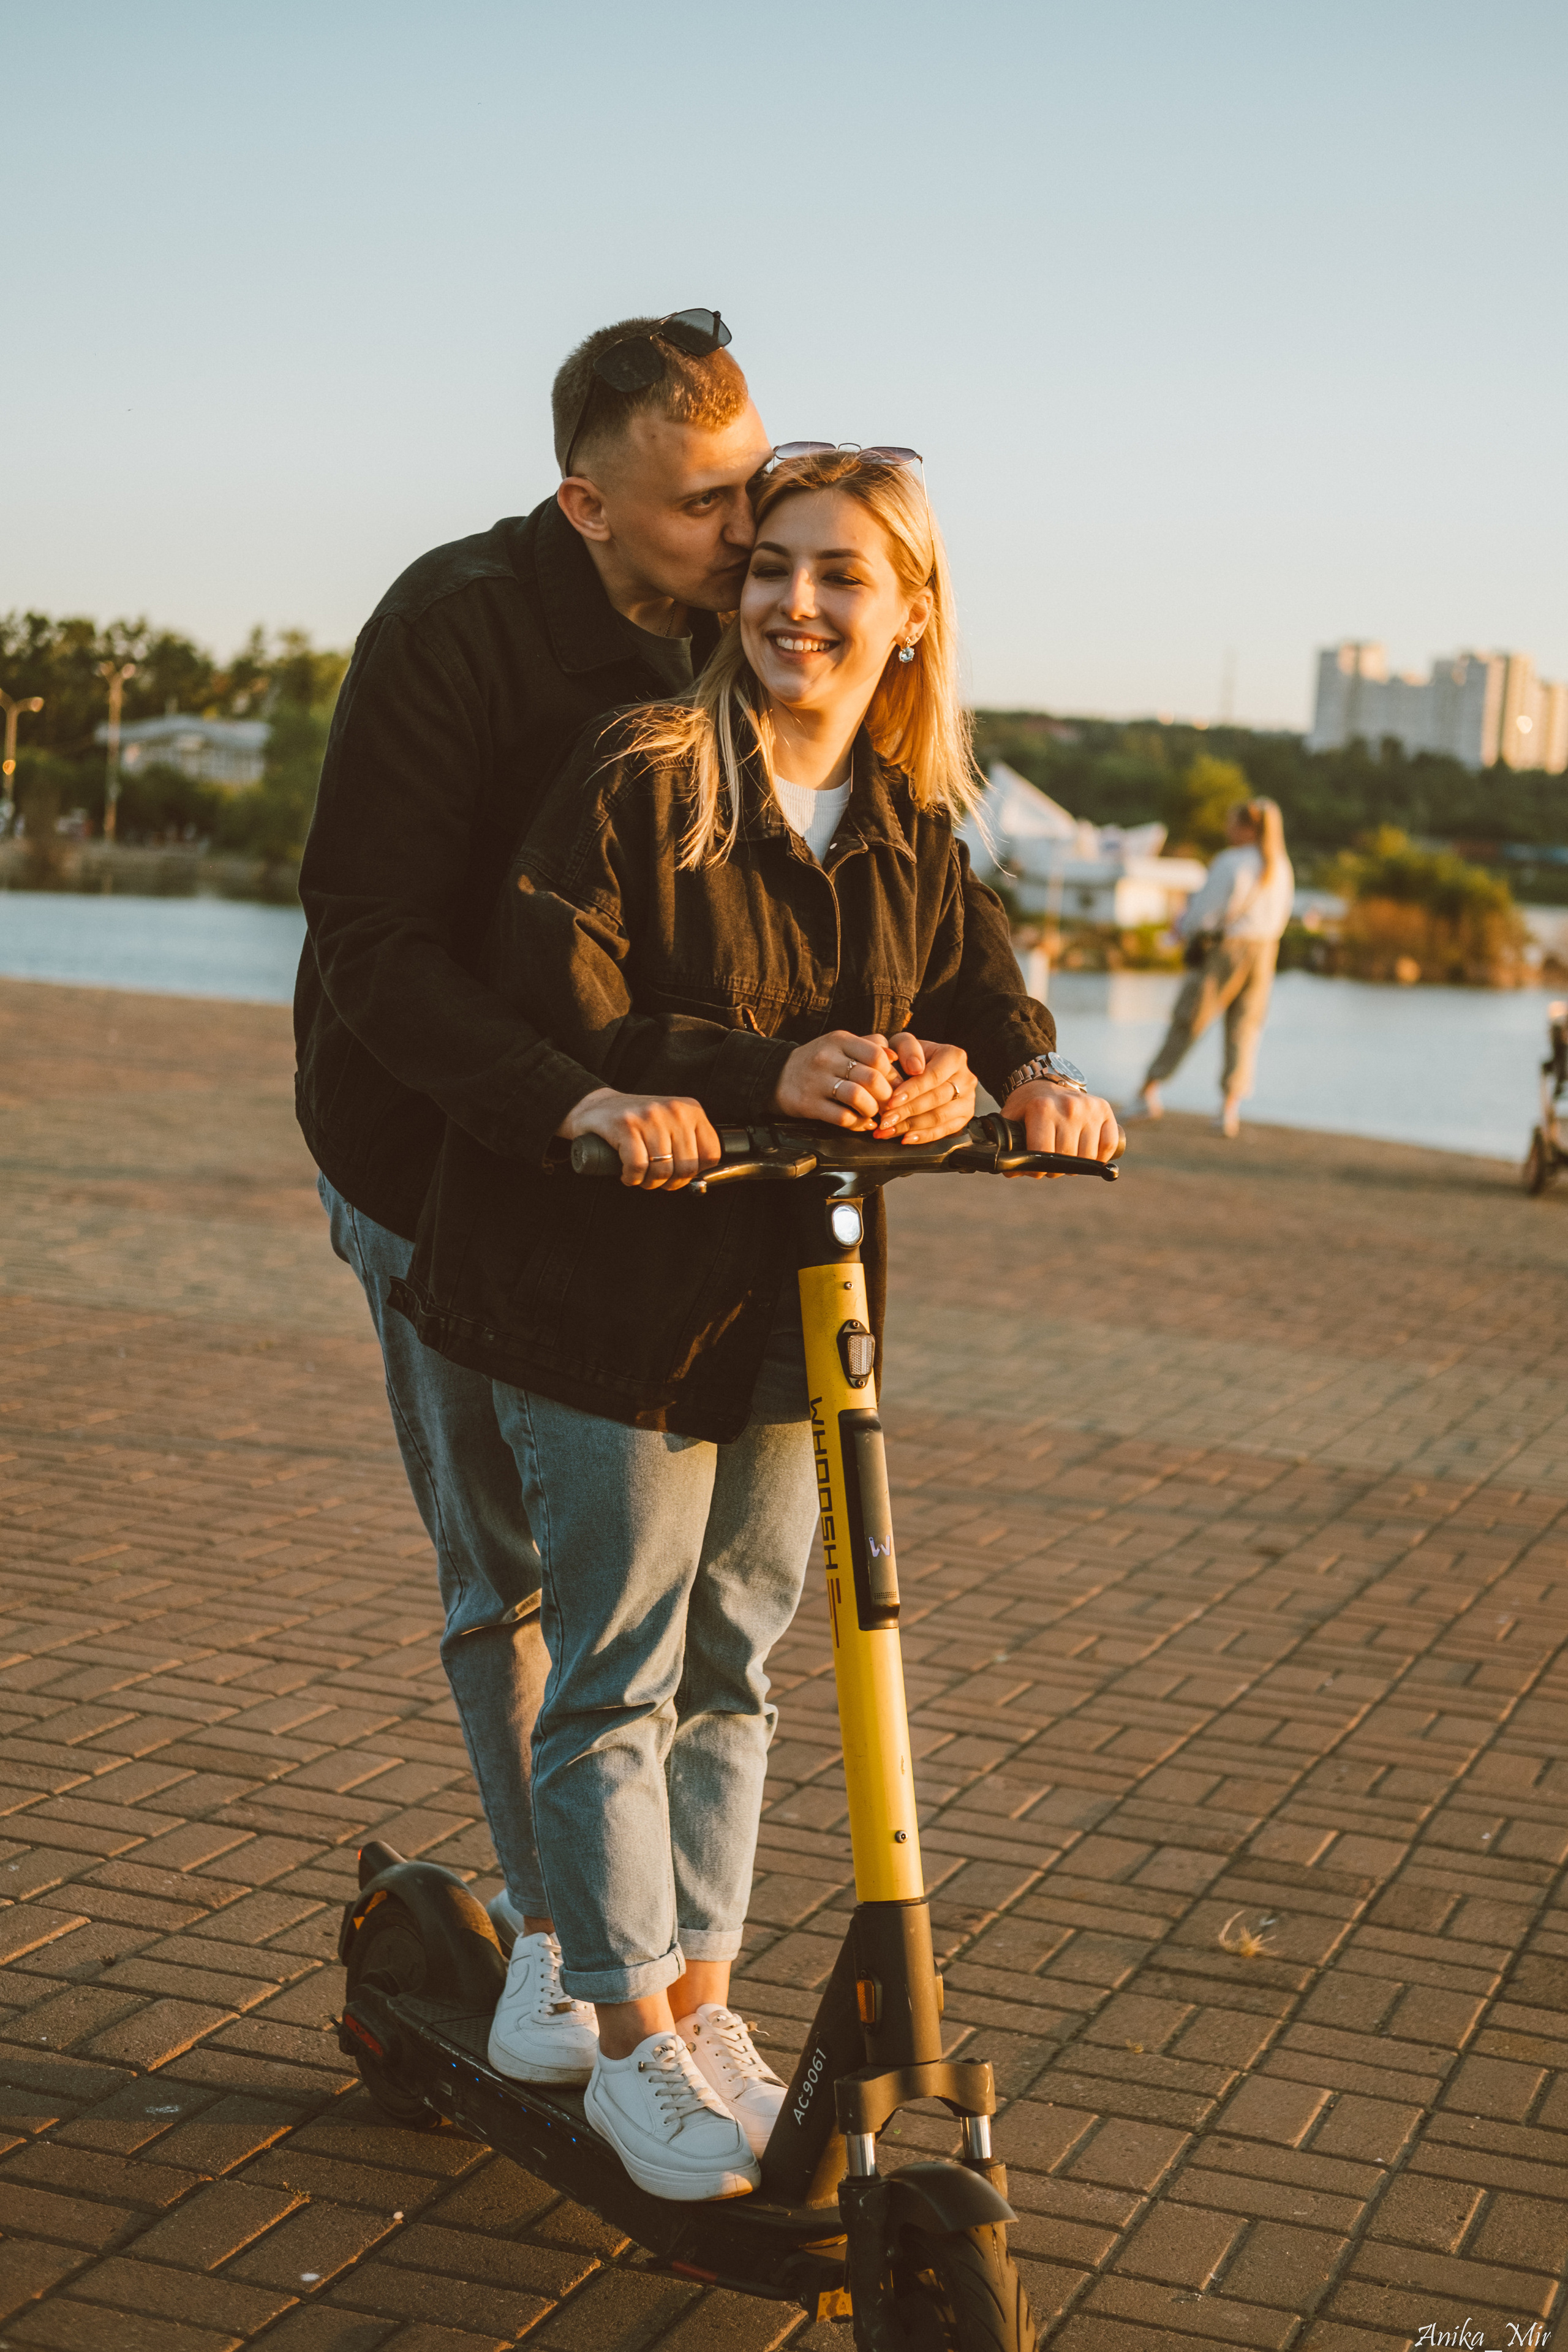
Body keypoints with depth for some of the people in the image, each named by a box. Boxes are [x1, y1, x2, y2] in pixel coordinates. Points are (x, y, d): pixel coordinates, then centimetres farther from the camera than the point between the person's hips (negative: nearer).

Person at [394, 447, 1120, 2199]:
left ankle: (703, 2007, 30)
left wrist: (1013, 1077, -22)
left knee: (730, 1669, 15)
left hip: (790, 1305, 5)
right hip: (607, 1292, -5)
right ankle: (629, 2046, 18)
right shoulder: (639, 779, -12)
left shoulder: (914, 838, 7)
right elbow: (550, 1006, -19)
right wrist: (762, 1076, -31)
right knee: (616, 1681, 3)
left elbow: (988, 1008, 3)